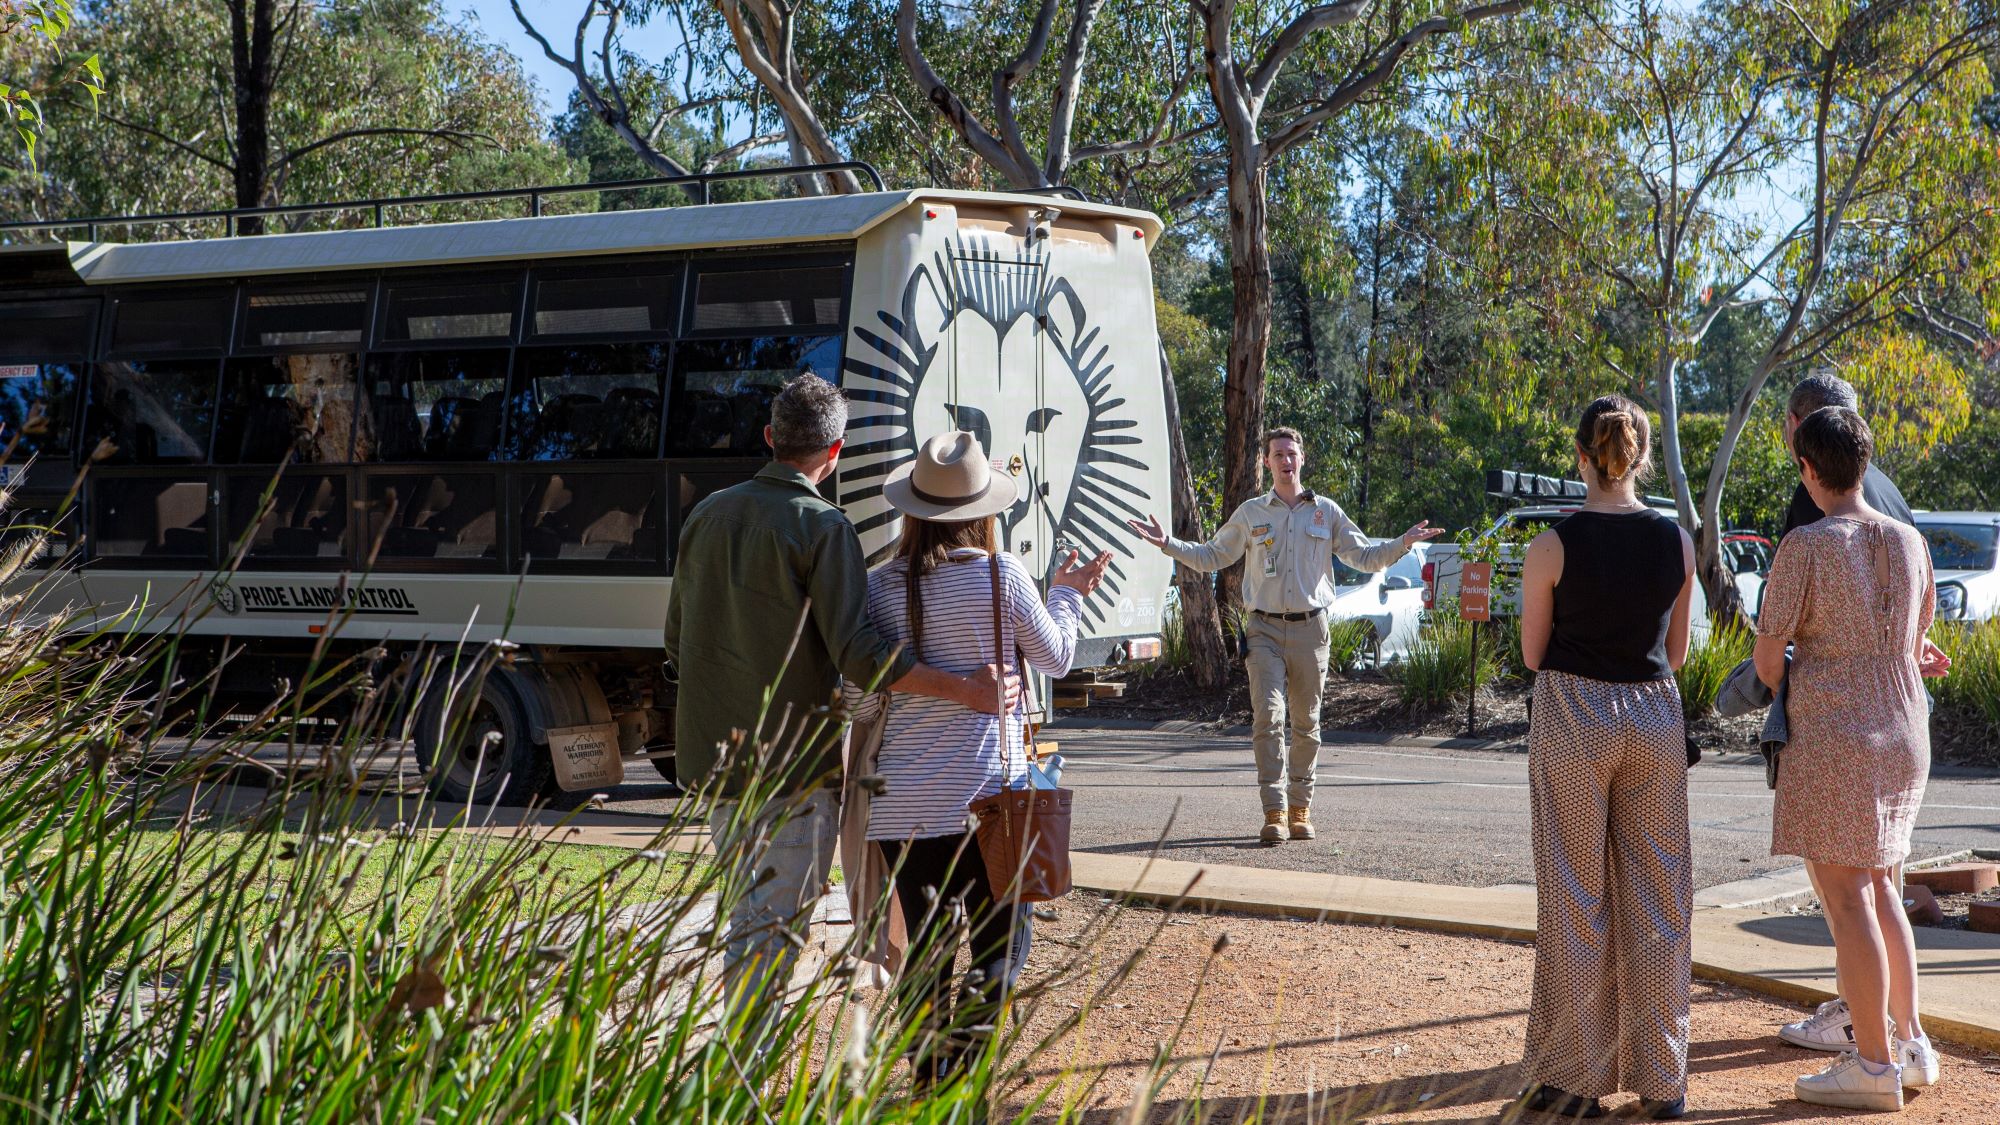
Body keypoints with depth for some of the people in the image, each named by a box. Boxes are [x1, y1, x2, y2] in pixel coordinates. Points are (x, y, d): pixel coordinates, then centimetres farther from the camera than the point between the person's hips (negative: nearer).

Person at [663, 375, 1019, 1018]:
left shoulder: (707, 516, 9)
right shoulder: (820, 527, -12)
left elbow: (677, 643, 17)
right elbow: (858, 655, -21)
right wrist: (964, 689, -21)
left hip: (714, 762, 7)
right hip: (791, 765, -7)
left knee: (747, 921, 18)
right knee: (775, 930, -2)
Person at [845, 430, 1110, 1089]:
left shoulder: (880, 587, -1)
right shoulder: (1001, 576, -8)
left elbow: (861, 702, 3)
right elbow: (1054, 659, 8)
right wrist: (1067, 595, 25)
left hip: (904, 800, 3)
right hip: (987, 791, -3)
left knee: (926, 951, 12)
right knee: (999, 945, 6)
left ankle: (930, 1082, 14)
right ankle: (969, 1073, -9)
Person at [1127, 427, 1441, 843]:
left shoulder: (1326, 512, 10)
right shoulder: (1250, 513, 9)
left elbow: (1365, 557, 14)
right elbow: (1211, 556, 16)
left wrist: (1403, 543, -1)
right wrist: (1169, 544, 4)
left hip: (1310, 628, 1)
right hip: (1265, 629, -1)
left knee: (1306, 723, 5)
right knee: (1269, 716, -13)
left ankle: (1301, 808, 15)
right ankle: (1274, 812, -14)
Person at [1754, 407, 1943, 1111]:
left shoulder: (1806, 547, -13)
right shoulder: (1909, 542, 5)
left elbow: (1767, 661, -8)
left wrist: (1788, 695, 14)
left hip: (1829, 738, -7)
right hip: (1903, 736, 7)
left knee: (1846, 898, -1)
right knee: (1878, 887, 19)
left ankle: (1874, 1066, 2)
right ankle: (1910, 1044, 22)